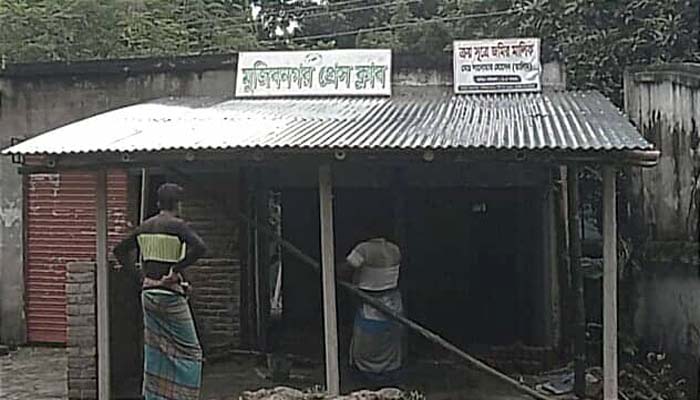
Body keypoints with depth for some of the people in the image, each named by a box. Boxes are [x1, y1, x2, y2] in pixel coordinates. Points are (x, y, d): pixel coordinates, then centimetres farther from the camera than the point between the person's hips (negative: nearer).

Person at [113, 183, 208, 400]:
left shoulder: (144, 226, 8)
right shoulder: (177, 225, -10)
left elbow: (120, 250, 18)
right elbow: (200, 247, -26)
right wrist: (177, 268, -18)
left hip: (148, 293, 7)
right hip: (171, 294, -6)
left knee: (154, 352, 14)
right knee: (189, 350, 3)